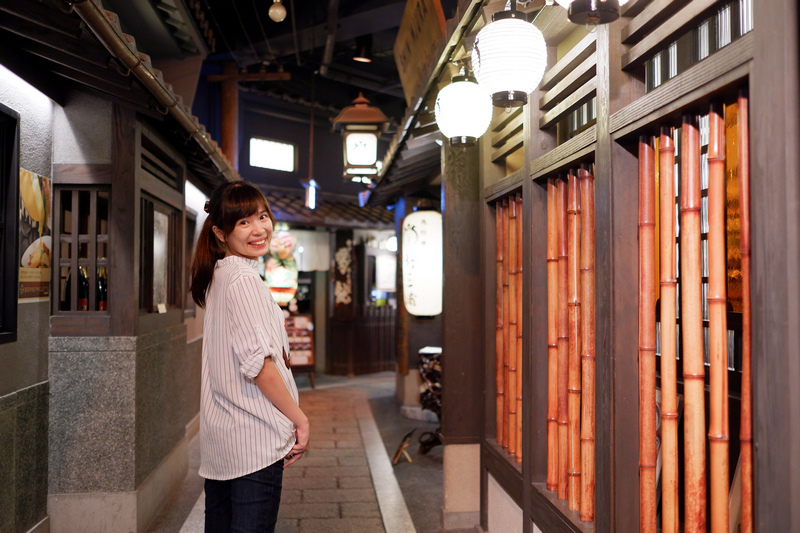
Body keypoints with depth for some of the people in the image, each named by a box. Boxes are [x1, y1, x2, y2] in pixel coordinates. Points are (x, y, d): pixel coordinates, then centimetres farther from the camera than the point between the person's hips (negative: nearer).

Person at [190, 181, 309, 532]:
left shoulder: (216, 276, 13)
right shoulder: (244, 279, -15)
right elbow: (260, 365, -20)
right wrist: (300, 419, -11)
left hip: (219, 435, 10)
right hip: (253, 439, -10)